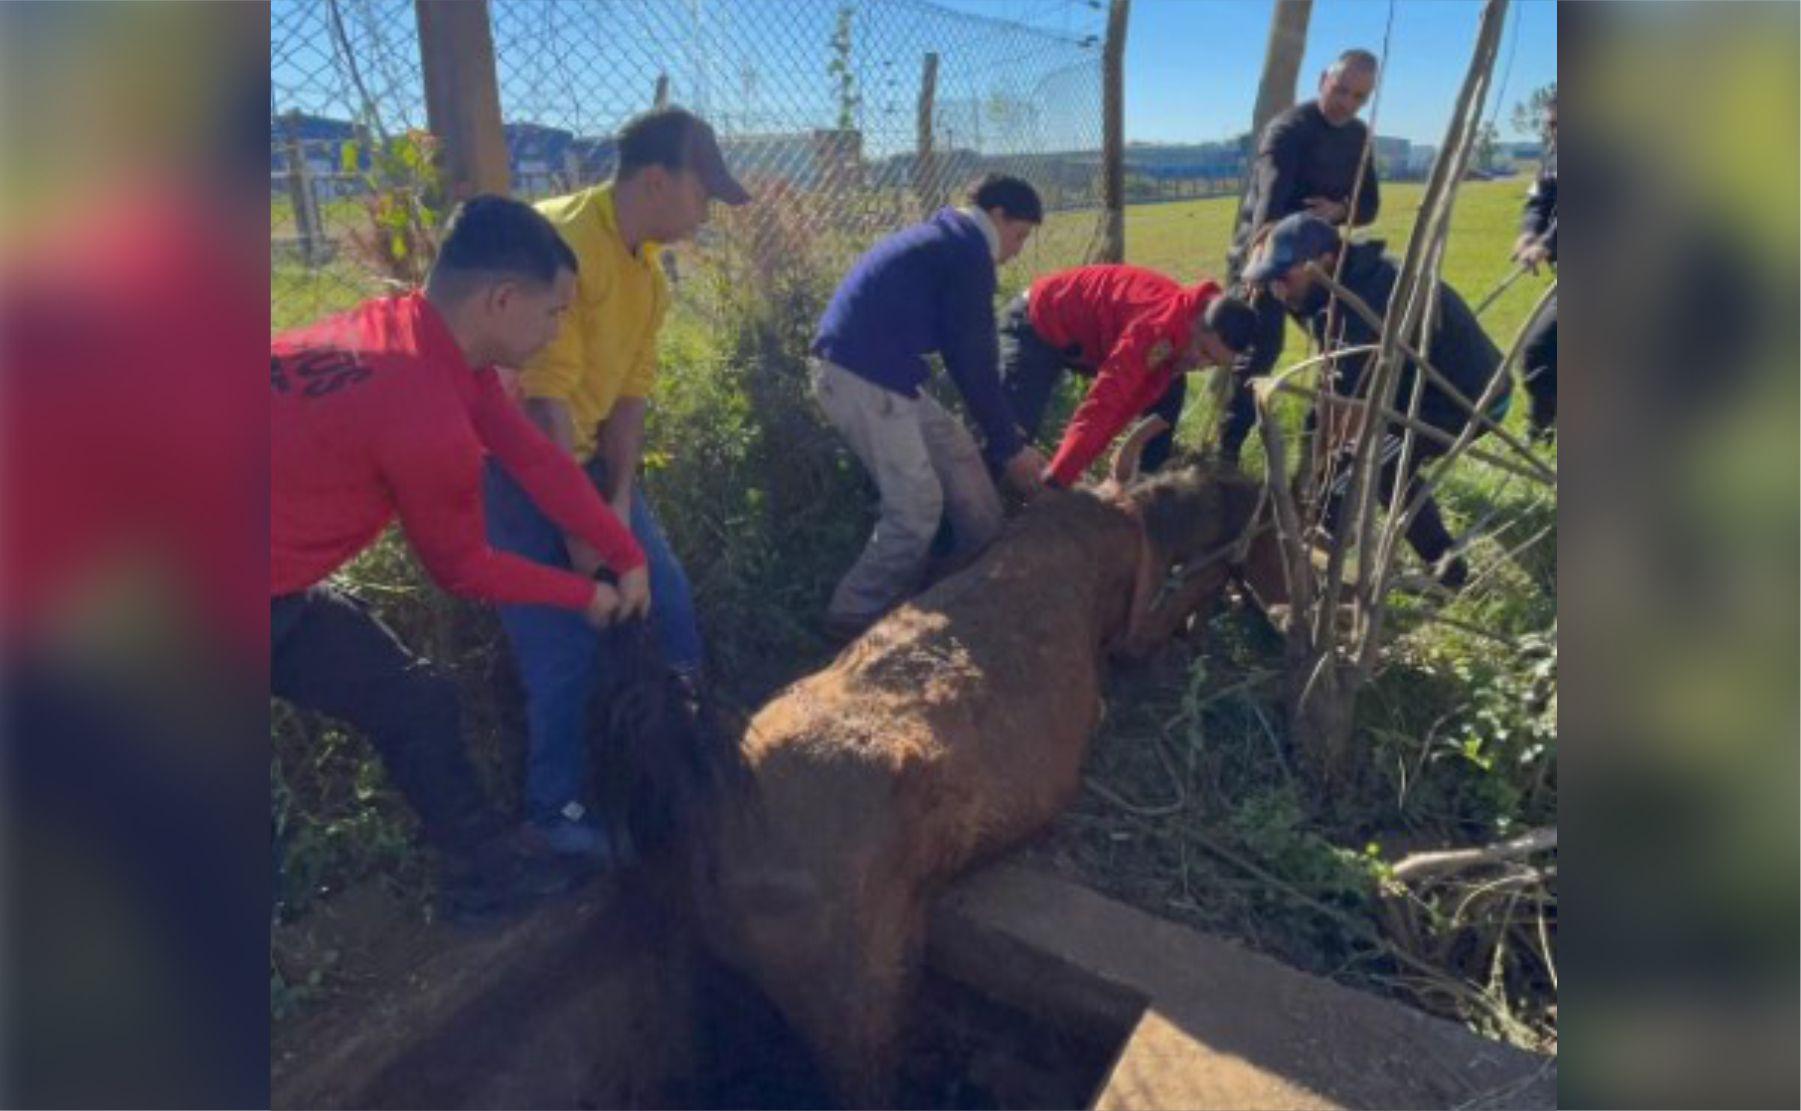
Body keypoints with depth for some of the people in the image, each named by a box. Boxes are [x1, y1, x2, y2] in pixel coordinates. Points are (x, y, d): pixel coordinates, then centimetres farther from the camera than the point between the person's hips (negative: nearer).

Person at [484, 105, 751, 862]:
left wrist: (620, 499, -6)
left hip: (586, 456, 8)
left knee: (667, 599, 8)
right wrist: (577, 521, -21)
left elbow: (630, 391, 3)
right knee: (565, 646, -5)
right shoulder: (558, 239, -24)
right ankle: (555, 808, 15)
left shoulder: (649, 271, 4)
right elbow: (544, 394, -26)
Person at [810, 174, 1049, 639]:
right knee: (918, 506, -6)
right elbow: (972, 361, -10)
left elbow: (959, 353, 23)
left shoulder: (943, 240, 23)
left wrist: (1004, 437, 22)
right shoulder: (967, 252, -8)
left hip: (865, 371, 10)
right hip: (860, 377, -10)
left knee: (958, 453, 18)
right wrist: (1009, 445, -2)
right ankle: (854, 618, 5)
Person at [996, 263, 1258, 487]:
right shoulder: (1157, 329, -37)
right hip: (1038, 321, -8)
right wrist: (1054, 481, -46)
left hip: (1088, 326, 8)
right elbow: (1102, 405, -43)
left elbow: (1137, 395, -4)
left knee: (1168, 388, 3)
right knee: (1014, 429, -23)